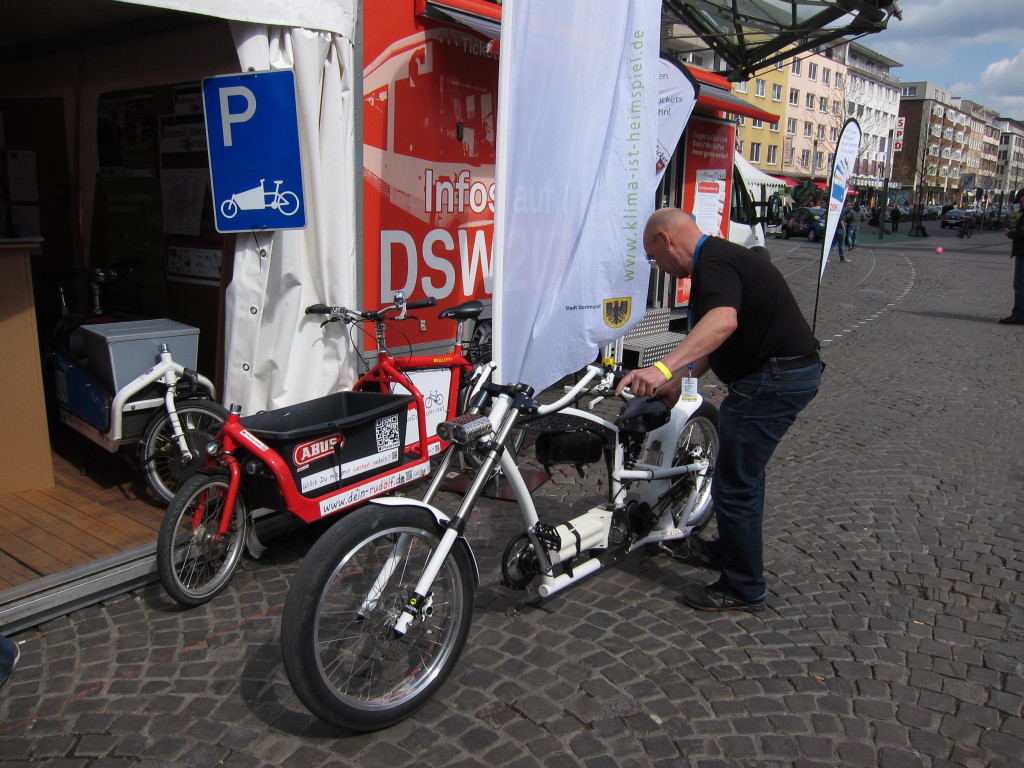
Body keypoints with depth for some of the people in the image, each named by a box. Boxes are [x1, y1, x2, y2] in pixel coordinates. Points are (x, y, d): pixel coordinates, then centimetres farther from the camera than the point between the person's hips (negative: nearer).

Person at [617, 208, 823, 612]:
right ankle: (734, 550, 43)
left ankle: (744, 589, 11)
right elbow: (714, 344, 23)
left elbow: (723, 321, -37)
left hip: (774, 379, -11)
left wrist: (663, 367, -44)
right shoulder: (719, 256, 17)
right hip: (791, 371, 11)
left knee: (734, 484, -3)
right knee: (744, 473, 25)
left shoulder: (714, 261, -17)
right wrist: (677, 379, 23)